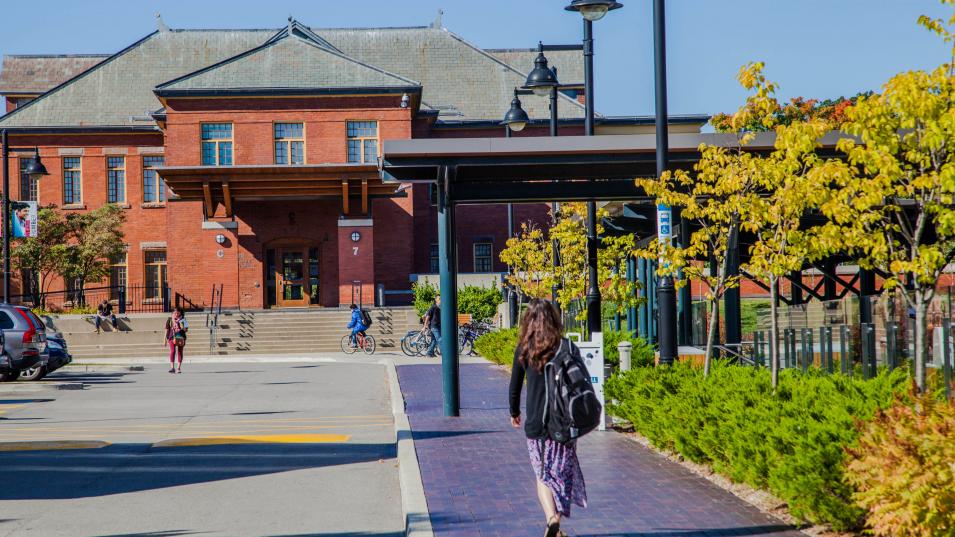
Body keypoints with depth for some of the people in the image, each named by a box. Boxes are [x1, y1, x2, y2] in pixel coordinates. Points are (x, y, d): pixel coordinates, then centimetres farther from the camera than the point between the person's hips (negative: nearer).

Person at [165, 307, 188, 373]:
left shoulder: (183, 320, 3)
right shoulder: (170, 320, 5)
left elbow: (186, 330, 5)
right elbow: (167, 330, 10)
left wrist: (183, 328, -17)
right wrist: (166, 338, 8)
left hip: (180, 338, 1)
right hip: (172, 337, -1)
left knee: (180, 352, 6)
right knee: (172, 351, -14)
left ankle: (179, 367, 14)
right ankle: (172, 367, -20)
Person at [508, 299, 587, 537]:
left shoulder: (523, 350, -3)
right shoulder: (566, 347, -5)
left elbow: (515, 386, 5)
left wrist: (514, 413, 21)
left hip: (535, 424, 0)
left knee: (542, 475, 9)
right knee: (562, 472, 13)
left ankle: (552, 518, -14)